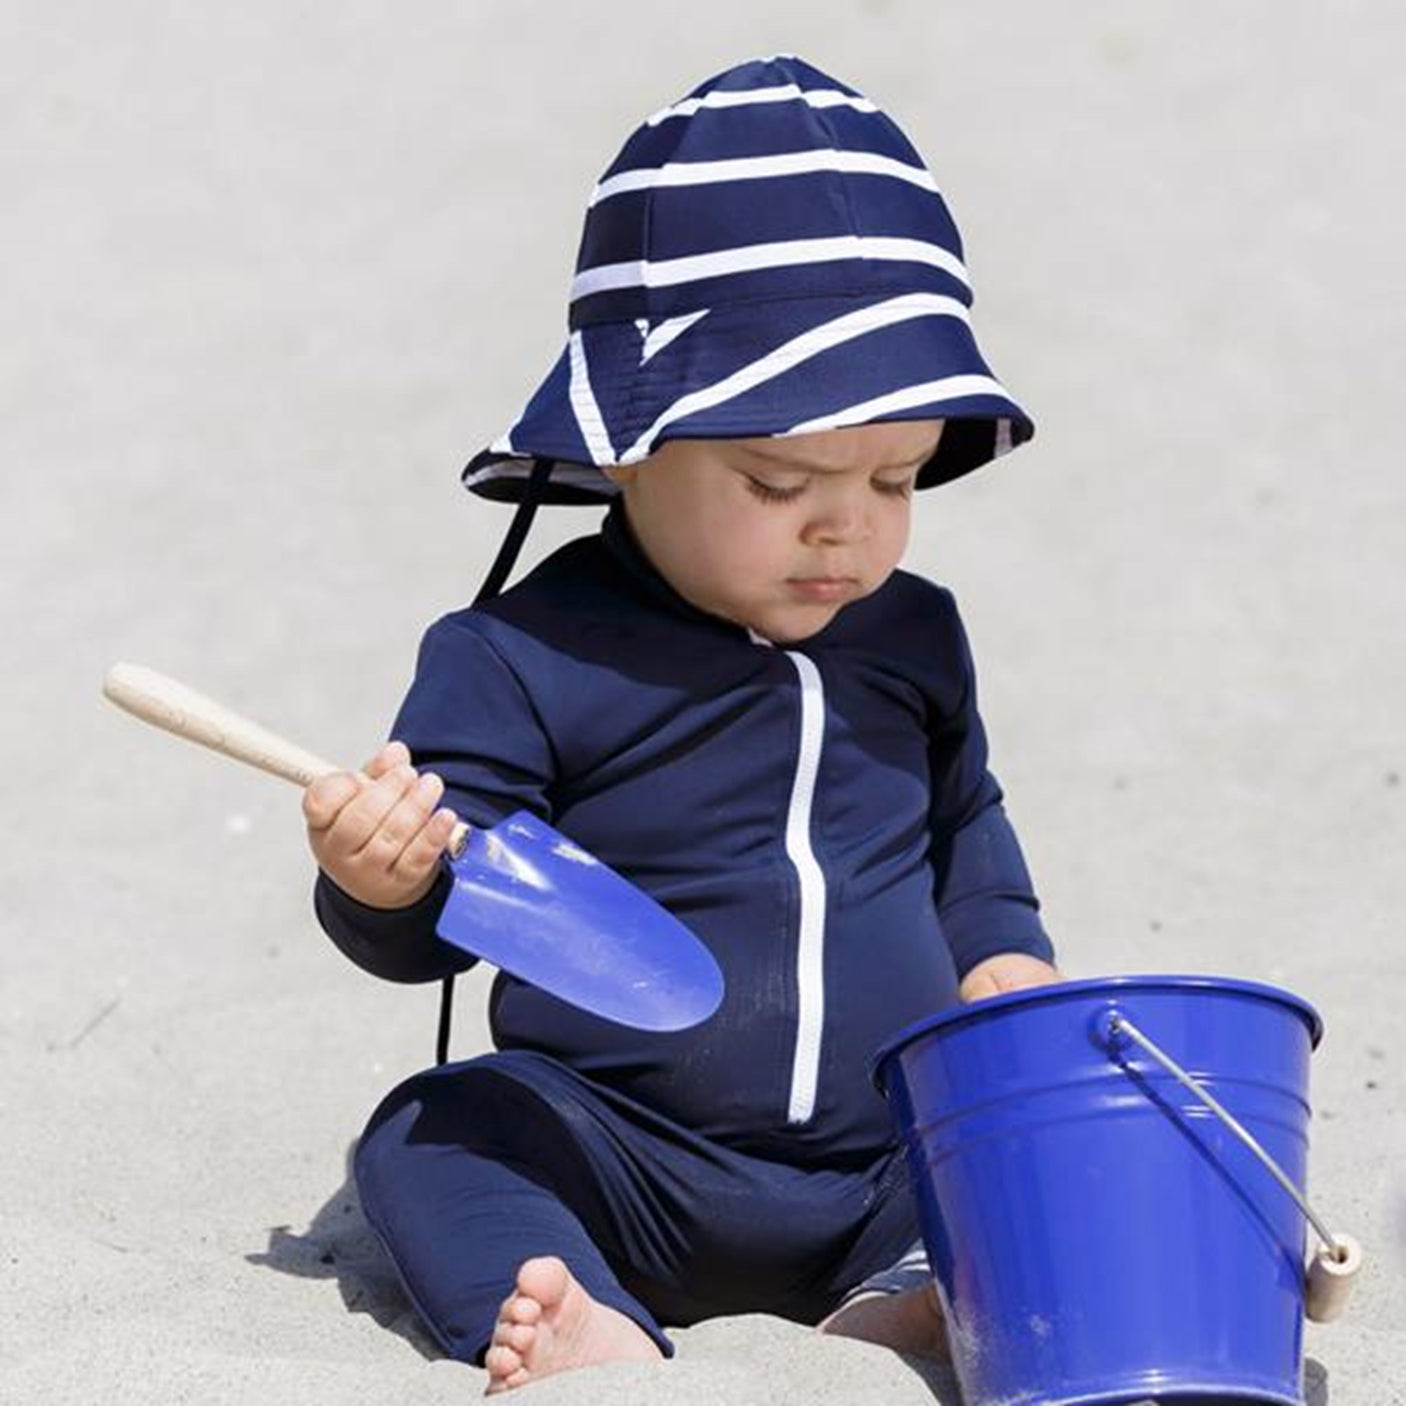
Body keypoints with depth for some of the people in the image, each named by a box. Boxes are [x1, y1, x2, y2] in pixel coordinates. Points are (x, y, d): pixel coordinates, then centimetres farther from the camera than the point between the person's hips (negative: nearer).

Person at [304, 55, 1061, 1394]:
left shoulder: (913, 638, 8)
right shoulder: (526, 659, -7)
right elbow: (444, 916, -8)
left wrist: (1001, 946, 8)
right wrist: (384, 884, -31)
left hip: (895, 1163, 4)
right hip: (622, 1162, -3)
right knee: (430, 1139, -27)